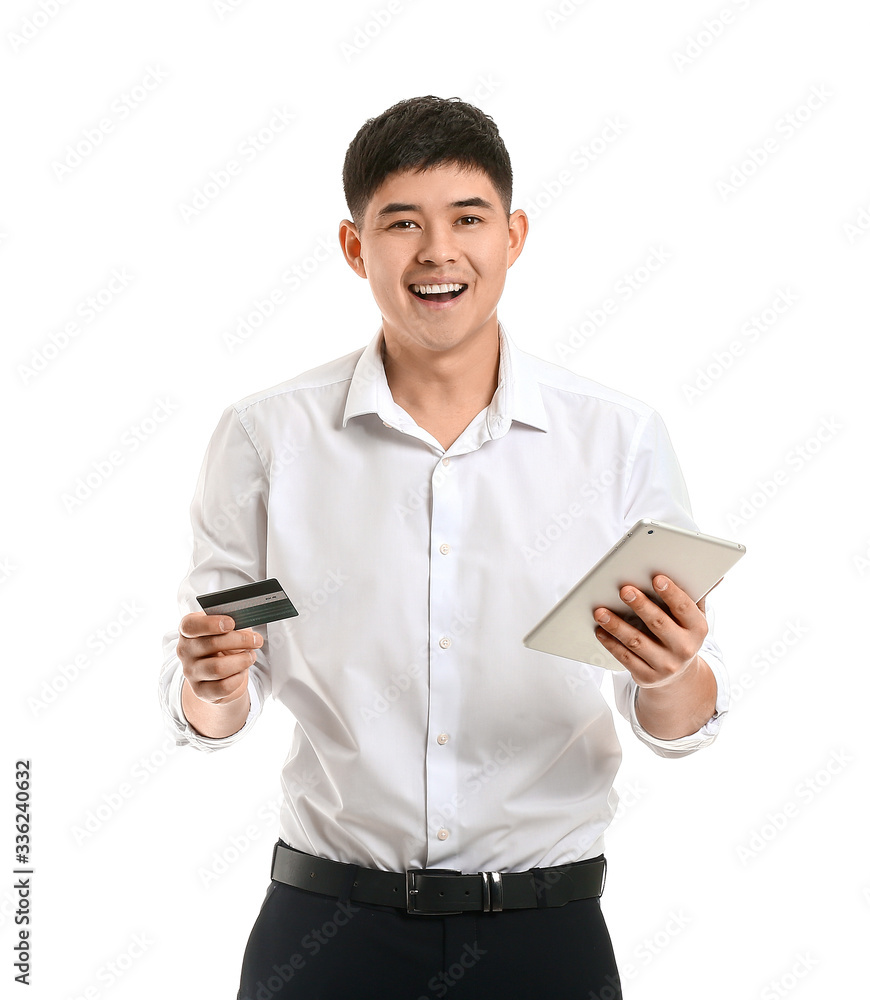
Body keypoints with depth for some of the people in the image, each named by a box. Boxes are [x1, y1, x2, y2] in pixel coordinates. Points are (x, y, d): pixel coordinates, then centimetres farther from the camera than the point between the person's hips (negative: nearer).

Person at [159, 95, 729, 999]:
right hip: (327, 921, 0)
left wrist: (671, 676, -21)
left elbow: (680, 726, 0)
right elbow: (203, 711, 2)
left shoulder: (619, 438, -3)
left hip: (545, 926, 1)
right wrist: (214, 688, -19)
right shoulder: (264, 438, -3)